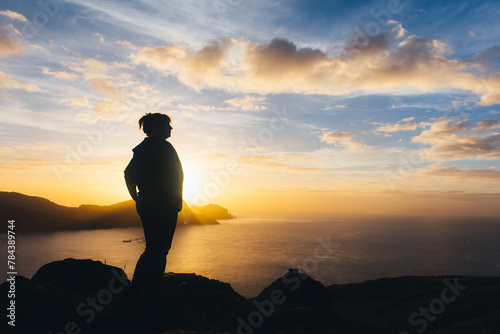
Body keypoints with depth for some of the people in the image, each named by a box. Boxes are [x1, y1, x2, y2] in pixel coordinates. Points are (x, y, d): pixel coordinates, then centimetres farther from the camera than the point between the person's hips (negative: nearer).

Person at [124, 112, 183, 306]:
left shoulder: (141, 148, 15)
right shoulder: (163, 146, -11)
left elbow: (128, 172, 20)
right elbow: (177, 175, -16)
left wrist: (137, 198, 21)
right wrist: (176, 199, -6)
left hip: (144, 204, 9)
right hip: (164, 205, -9)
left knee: (151, 249, 19)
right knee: (159, 251, -2)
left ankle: (134, 292, 23)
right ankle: (152, 300, 6)